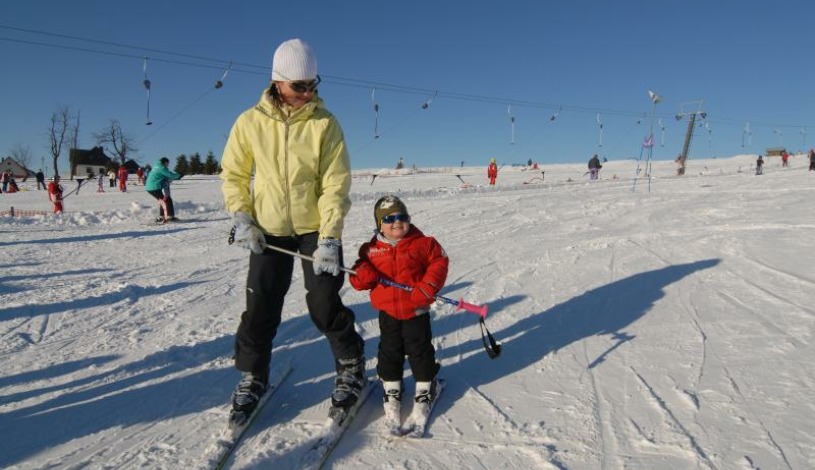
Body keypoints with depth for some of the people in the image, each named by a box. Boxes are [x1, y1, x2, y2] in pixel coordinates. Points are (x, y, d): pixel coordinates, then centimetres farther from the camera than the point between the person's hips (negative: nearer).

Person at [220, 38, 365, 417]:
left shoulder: (325, 123, -10)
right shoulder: (251, 122, -5)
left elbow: (335, 184, -14)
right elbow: (233, 173, 6)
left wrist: (329, 238, -20)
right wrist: (241, 218, -5)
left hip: (317, 229, -2)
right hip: (268, 230, 2)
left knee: (325, 306, -1)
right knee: (260, 307, 5)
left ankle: (350, 366, 23)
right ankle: (252, 375, 27)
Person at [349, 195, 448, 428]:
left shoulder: (423, 243, -5)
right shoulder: (371, 250, 0)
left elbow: (439, 262, -6)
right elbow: (358, 277, 3)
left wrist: (428, 286, -18)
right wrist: (362, 274, -21)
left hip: (416, 309, -2)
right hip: (388, 310, 2)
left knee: (420, 349, 8)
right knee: (390, 350, 12)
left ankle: (425, 386, 28)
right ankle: (391, 387, 31)